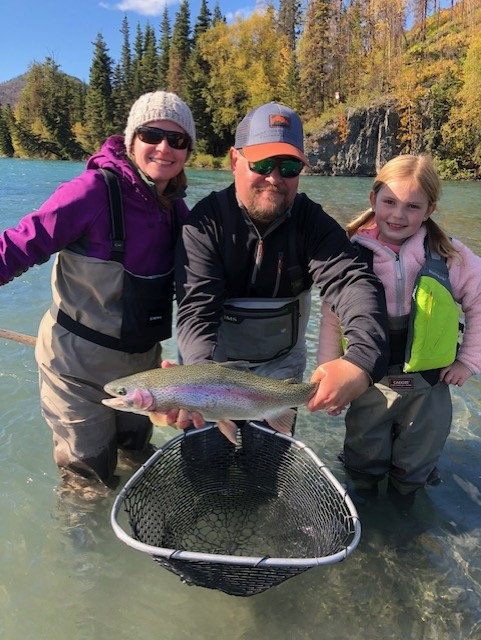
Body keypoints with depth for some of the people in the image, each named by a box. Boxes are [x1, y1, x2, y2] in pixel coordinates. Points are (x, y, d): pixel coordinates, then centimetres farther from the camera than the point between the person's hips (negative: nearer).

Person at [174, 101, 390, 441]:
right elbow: (197, 308, -30)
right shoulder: (205, 222, -20)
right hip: (215, 361, -1)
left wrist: (362, 360, -49)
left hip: (283, 364, 2)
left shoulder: (311, 221, -14)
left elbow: (354, 281, -29)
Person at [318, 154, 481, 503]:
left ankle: (405, 496, 52)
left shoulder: (449, 256, -12)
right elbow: (332, 321, -6)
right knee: (364, 460, 23)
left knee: (417, 465, 24)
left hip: (428, 386, 1)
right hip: (369, 385, 0)